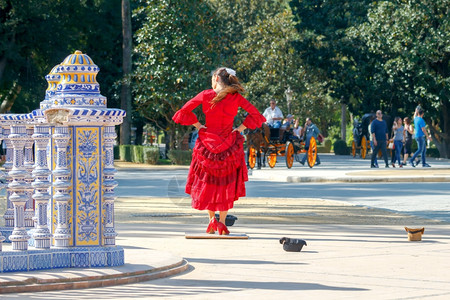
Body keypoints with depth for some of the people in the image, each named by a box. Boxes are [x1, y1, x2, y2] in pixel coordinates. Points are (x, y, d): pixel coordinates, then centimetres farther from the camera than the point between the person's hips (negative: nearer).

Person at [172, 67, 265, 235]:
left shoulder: (205, 95, -5)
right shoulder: (236, 97, -4)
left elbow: (184, 111, -3)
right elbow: (255, 114, -2)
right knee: (226, 184, 10)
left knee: (207, 183, 14)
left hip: (208, 142, 0)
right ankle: (222, 222, -2)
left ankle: (211, 219, 1)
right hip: (228, 144, 0)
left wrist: (198, 126, 3)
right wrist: (239, 129, 2)